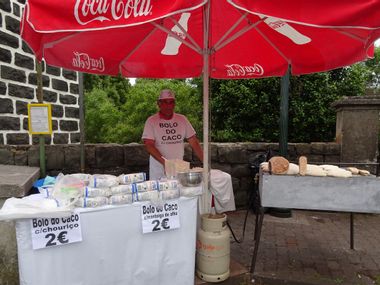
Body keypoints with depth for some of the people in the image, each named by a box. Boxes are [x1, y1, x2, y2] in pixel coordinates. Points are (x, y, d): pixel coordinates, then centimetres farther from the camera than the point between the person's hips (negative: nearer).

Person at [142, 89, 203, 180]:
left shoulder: (182, 119, 6)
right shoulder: (151, 121, -3)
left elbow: (194, 142, 4)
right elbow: (149, 145, -11)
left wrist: (205, 162, -5)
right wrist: (164, 162, -24)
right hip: (158, 170, -2)